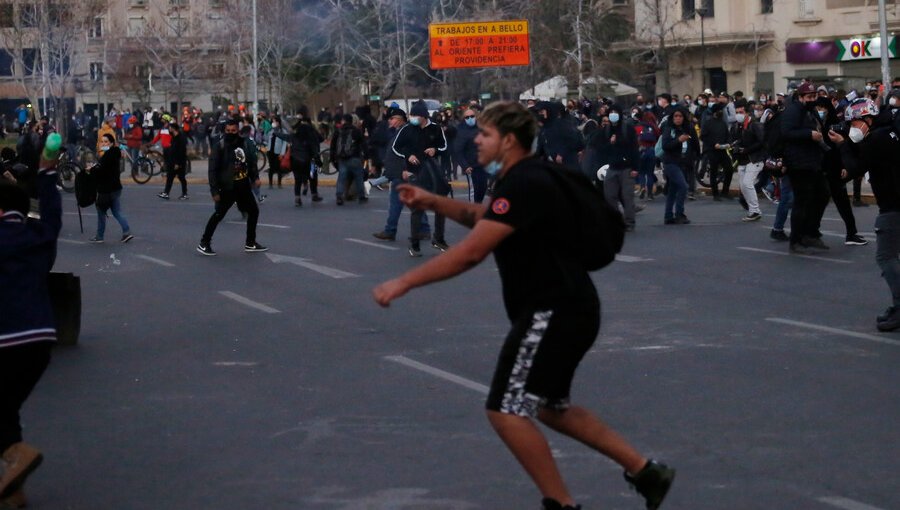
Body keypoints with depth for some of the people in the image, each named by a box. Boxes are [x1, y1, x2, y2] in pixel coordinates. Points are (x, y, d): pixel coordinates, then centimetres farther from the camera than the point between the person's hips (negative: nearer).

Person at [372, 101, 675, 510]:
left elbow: (471, 252, -27)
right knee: (550, 408, 22)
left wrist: (404, 283, -23)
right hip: (564, 310, 11)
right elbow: (480, 218, 28)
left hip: (553, 314, -11)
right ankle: (645, 473, 26)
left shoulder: (525, 184, -20)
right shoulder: (525, 178, 13)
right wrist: (433, 202, 11)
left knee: (506, 411, -10)